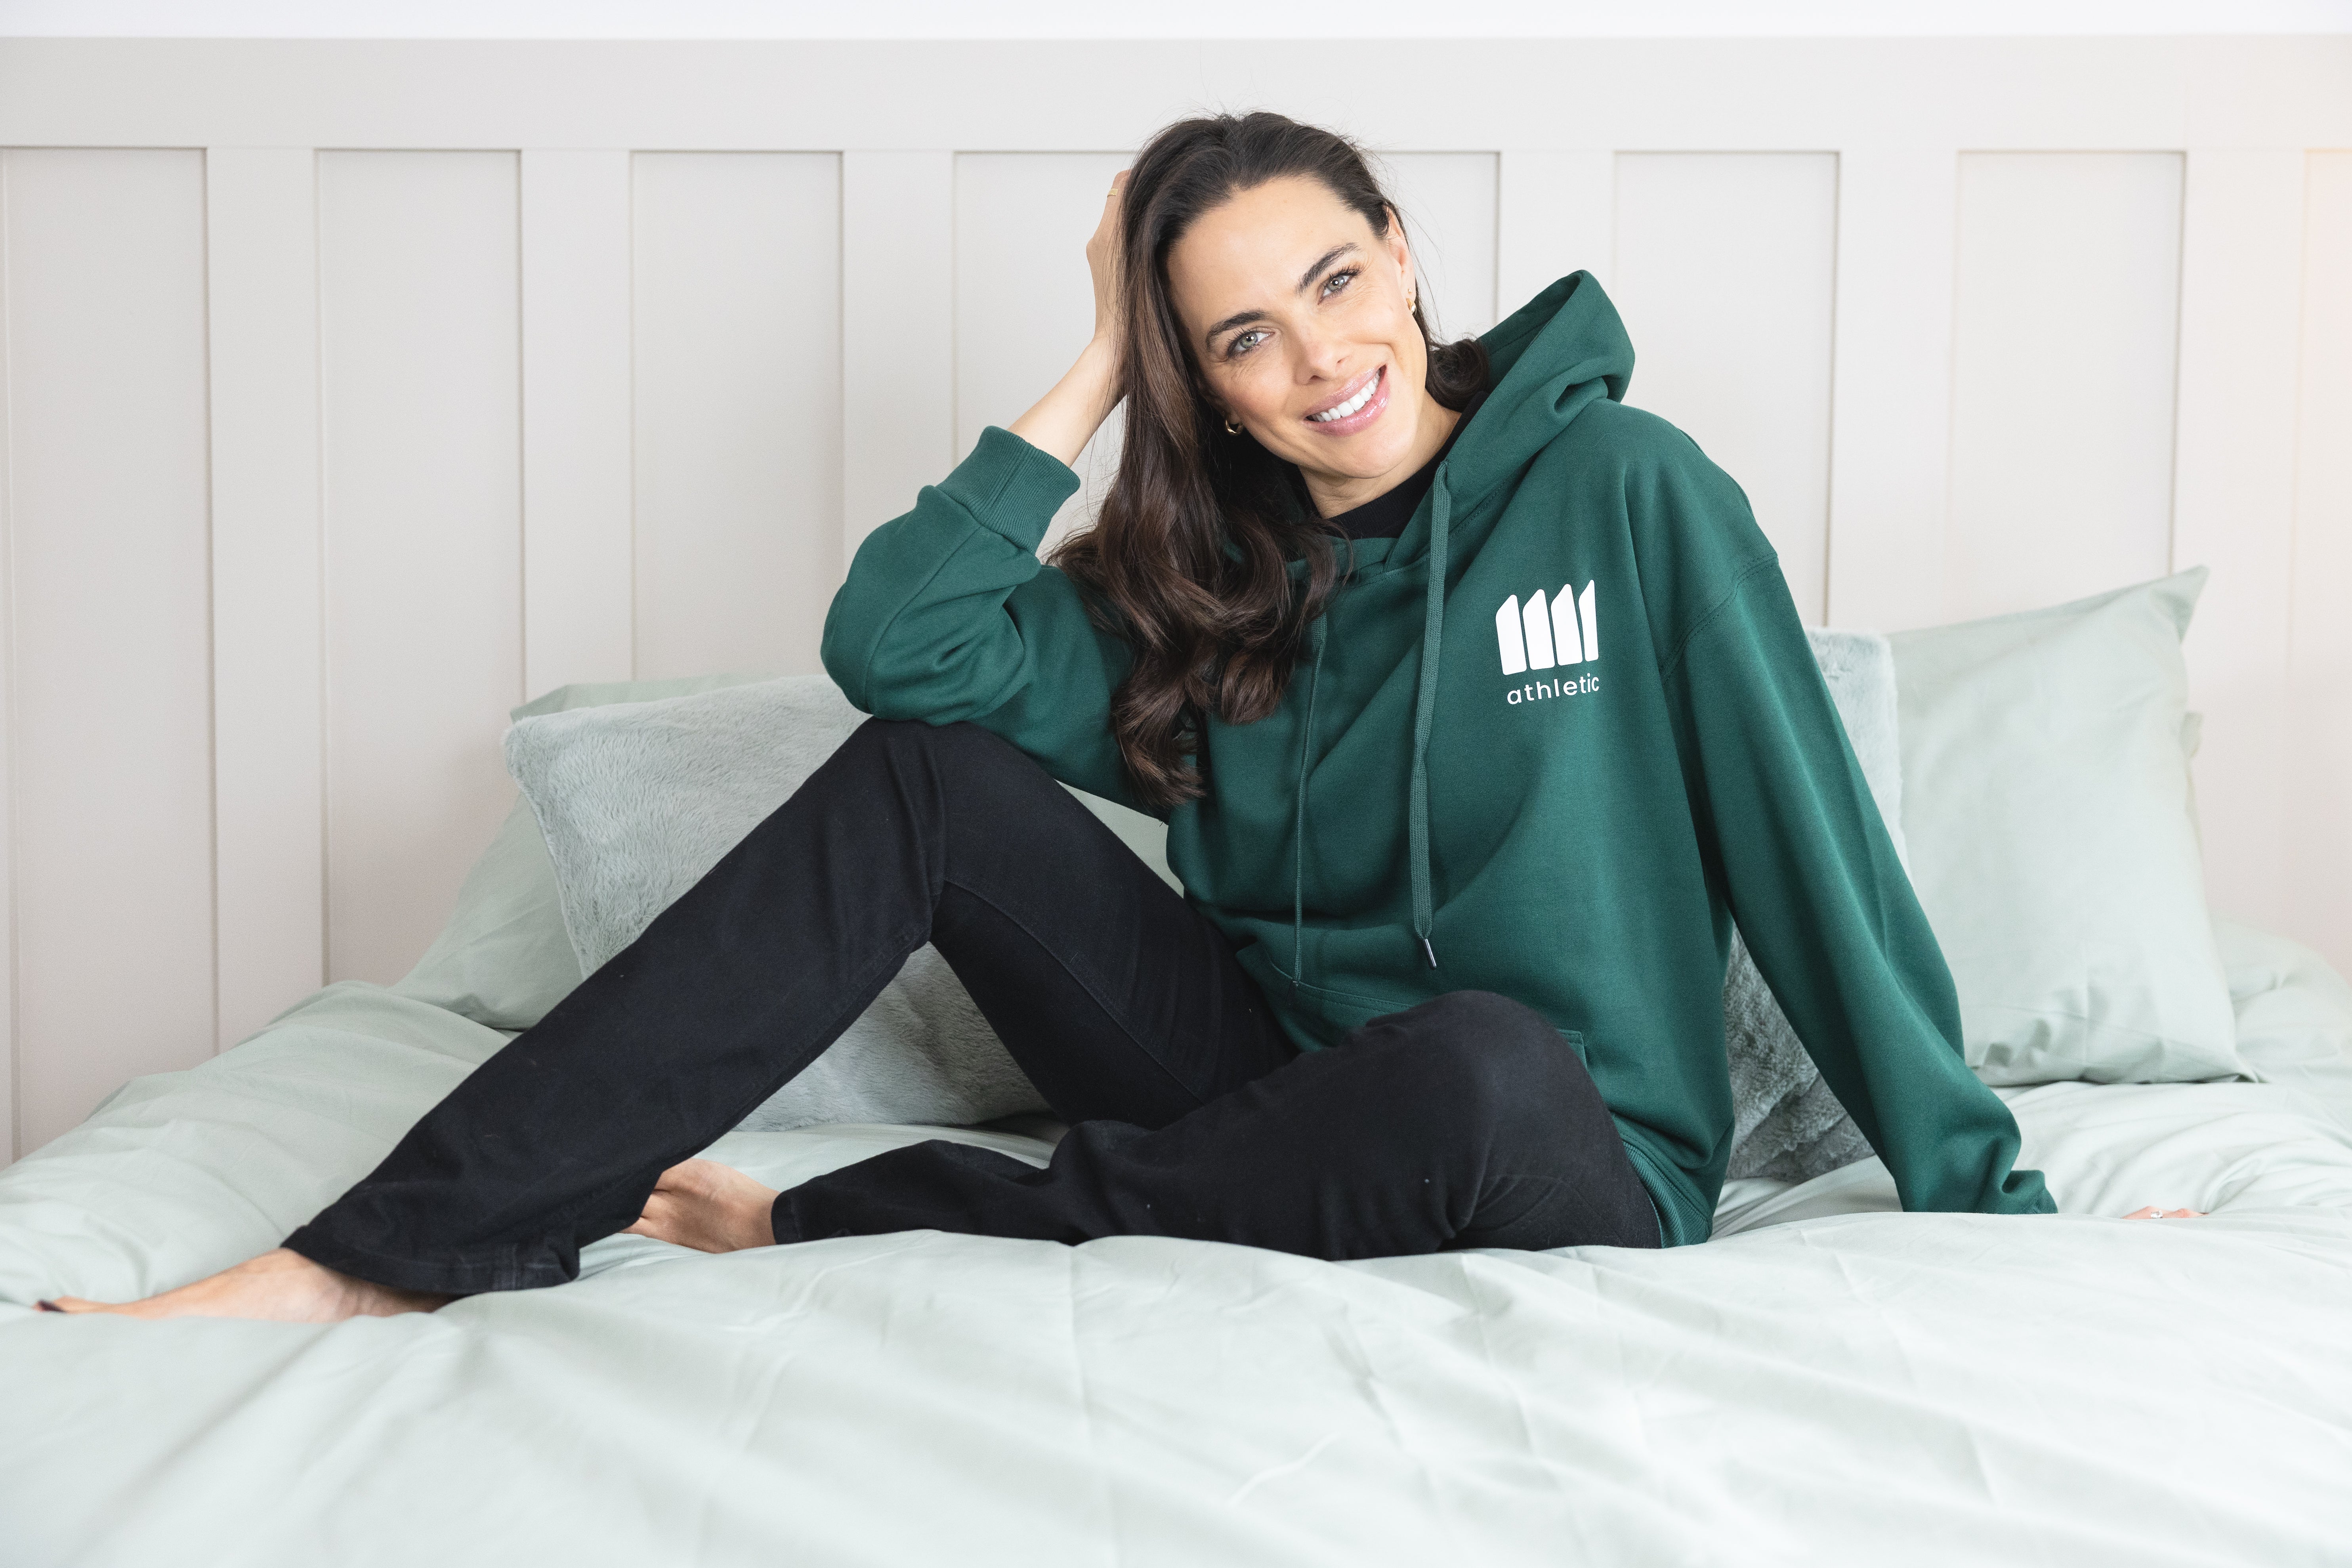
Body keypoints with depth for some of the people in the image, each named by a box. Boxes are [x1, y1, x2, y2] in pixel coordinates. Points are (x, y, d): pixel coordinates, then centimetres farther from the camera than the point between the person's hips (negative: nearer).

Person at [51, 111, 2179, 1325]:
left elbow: (1811, 849, -6)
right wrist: (1097, 383, -3)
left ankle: (818, 1239, -22)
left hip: (1573, 1177, -3)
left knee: (1475, 1055, -41)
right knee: (926, 777, -14)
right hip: (1290, 1106, 4)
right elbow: (891, 640, -7)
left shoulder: (1626, 492, -5)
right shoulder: (1206, 584, 7)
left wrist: (1987, 1200, -5)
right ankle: (370, 1266, -22)